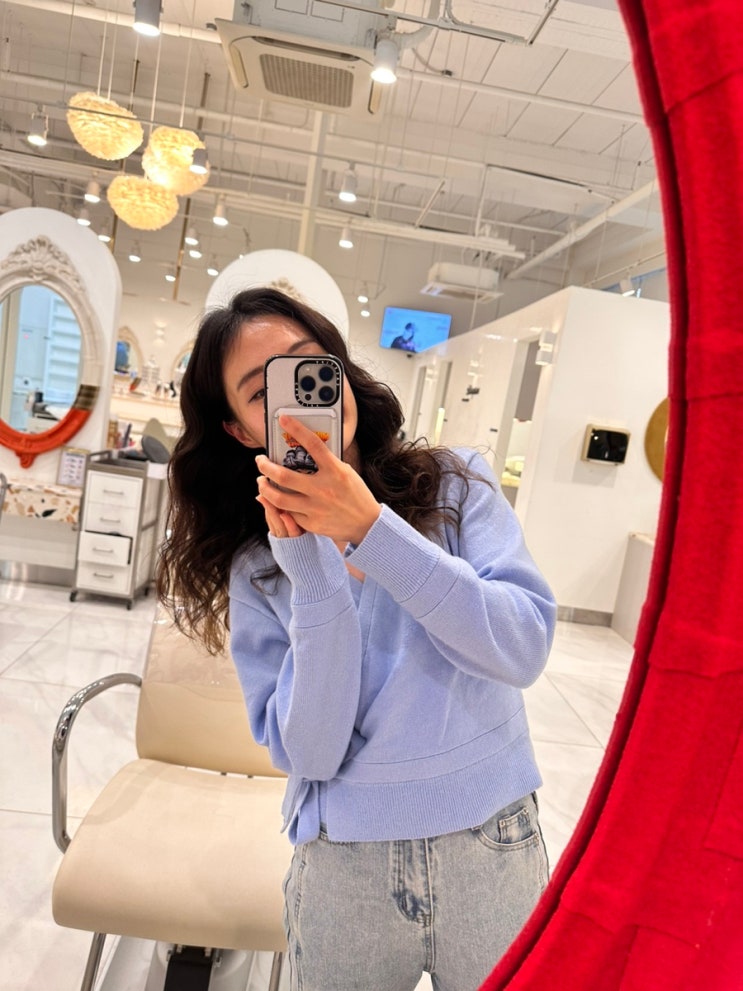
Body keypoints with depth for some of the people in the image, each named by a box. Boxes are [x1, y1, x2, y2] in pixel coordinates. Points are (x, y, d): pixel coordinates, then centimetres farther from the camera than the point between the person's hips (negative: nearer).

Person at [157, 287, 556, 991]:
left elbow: (524, 649, -18)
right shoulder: (257, 569, -4)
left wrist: (369, 529, -26)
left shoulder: (457, 484, -6)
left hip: (495, 849, 1)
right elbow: (309, 753, -12)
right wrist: (315, 579, -23)